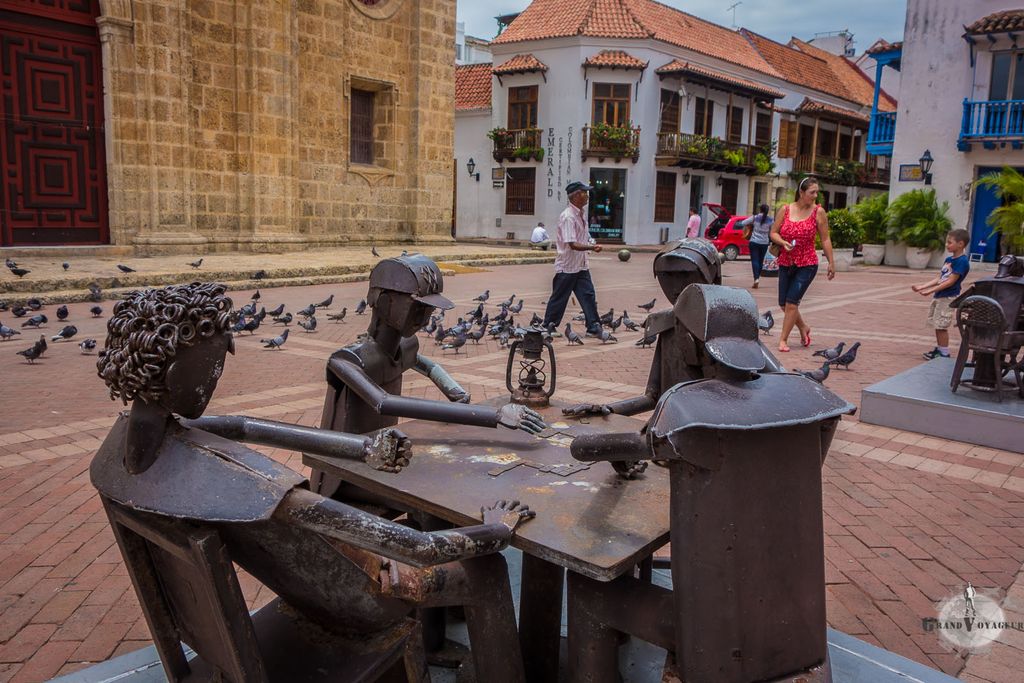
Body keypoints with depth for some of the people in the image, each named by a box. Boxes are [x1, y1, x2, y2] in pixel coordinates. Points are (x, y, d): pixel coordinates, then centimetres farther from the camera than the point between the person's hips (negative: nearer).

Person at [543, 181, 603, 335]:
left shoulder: (582, 214, 9)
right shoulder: (568, 217, -20)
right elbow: (573, 244, -28)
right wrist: (592, 247, -36)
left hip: (581, 265, 8)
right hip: (567, 266, -8)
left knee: (589, 295, 2)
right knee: (559, 298, 3)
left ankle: (594, 326, 6)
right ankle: (548, 327, 16)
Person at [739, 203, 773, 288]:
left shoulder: (755, 218, -5)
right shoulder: (771, 220, -2)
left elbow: (742, 223, -1)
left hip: (754, 242, -2)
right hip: (764, 243, 2)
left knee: (754, 260, -5)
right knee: (760, 261, 13)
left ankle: (756, 278, -23)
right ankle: (757, 278, 20)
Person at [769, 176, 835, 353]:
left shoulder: (818, 212, -2)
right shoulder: (786, 210, 2)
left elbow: (825, 239, 2)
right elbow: (773, 232, 7)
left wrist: (831, 263, 2)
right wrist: (783, 243, -13)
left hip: (807, 265, -3)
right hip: (785, 264, 4)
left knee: (791, 303, -10)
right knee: (783, 304, 9)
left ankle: (783, 340, 2)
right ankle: (803, 327, 36)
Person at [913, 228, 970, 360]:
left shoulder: (962, 261, -15)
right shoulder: (948, 259, 12)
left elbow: (950, 281, -19)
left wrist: (931, 291, -23)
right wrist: (922, 286, 5)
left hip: (948, 297, -9)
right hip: (938, 295, 9)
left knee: (941, 326, -6)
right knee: (937, 325, 15)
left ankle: (944, 354, 2)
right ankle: (939, 349, 27)